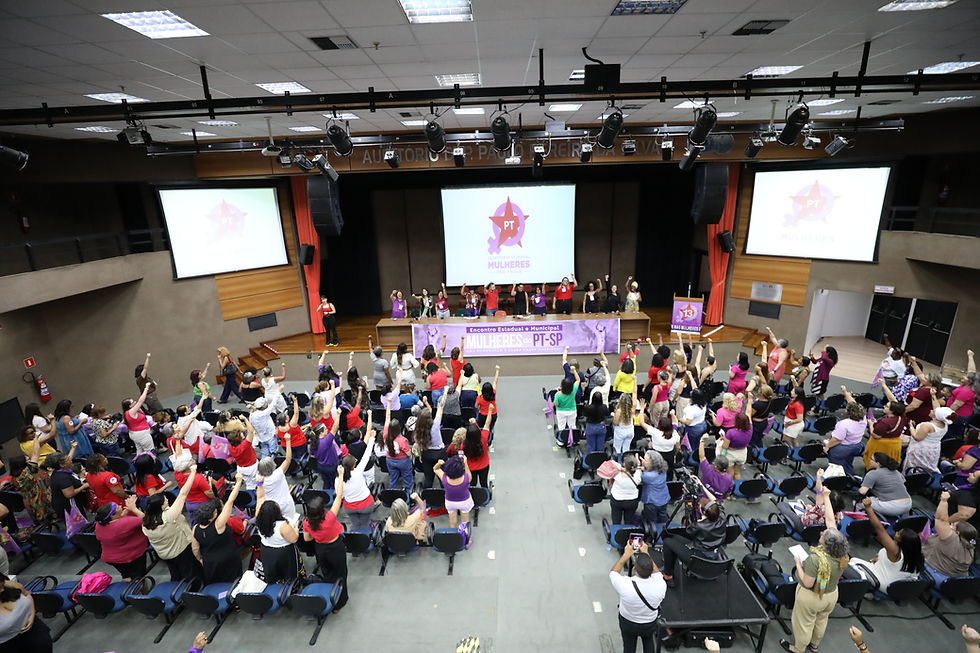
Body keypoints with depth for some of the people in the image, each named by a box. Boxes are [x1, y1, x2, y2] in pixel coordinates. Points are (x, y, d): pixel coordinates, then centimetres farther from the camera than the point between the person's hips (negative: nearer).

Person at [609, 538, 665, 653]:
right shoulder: (661, 586, -35)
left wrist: (626, 554, -11)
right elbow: (656, 571, -9)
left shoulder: (625, 585, -39)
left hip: (628, 623, -2)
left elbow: (613, 572, -15)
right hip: (650, 624, 2)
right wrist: (646, 554, -3)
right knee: (648, 643, 32)